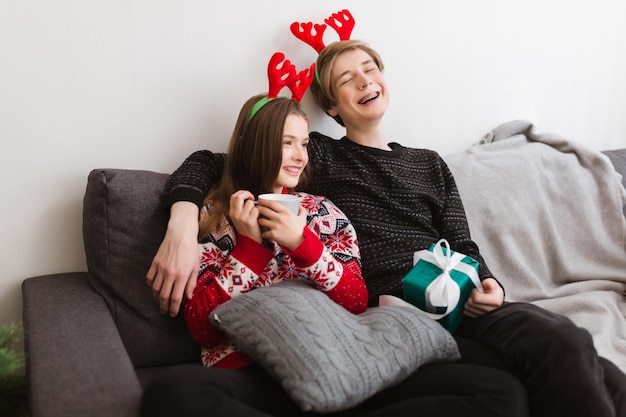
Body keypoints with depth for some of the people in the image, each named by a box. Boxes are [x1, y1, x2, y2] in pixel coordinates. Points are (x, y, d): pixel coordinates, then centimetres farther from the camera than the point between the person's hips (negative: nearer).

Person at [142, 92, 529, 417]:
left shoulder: (324, 211, 19)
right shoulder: (214, 215, 11)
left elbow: (358, 303, 7)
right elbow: (202, 328, 3)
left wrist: (301, 243, -6)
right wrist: (249, 243, -5)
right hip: (253, 374, -3)